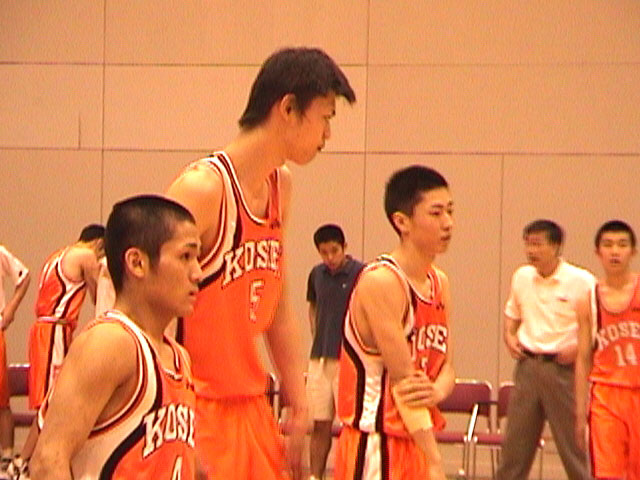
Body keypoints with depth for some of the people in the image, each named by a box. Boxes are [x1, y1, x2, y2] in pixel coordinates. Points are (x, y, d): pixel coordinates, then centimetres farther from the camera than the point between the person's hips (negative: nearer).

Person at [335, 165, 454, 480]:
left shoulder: (440, 284, 10)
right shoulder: (380, 281, -16)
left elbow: (447, 366, 10)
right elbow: (402, 379, -20)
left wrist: (438, 392, -15)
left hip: (417, 442, 9)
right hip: (375, 448, -9)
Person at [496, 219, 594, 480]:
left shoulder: (581, 281, -9)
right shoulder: (522, 277, 7)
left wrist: (579, 347, -18)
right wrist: (509, 336, 6)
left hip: (563, 367, -5)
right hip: (527, 365, 5)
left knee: (573, 440, -2)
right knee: (515, 437, 10)